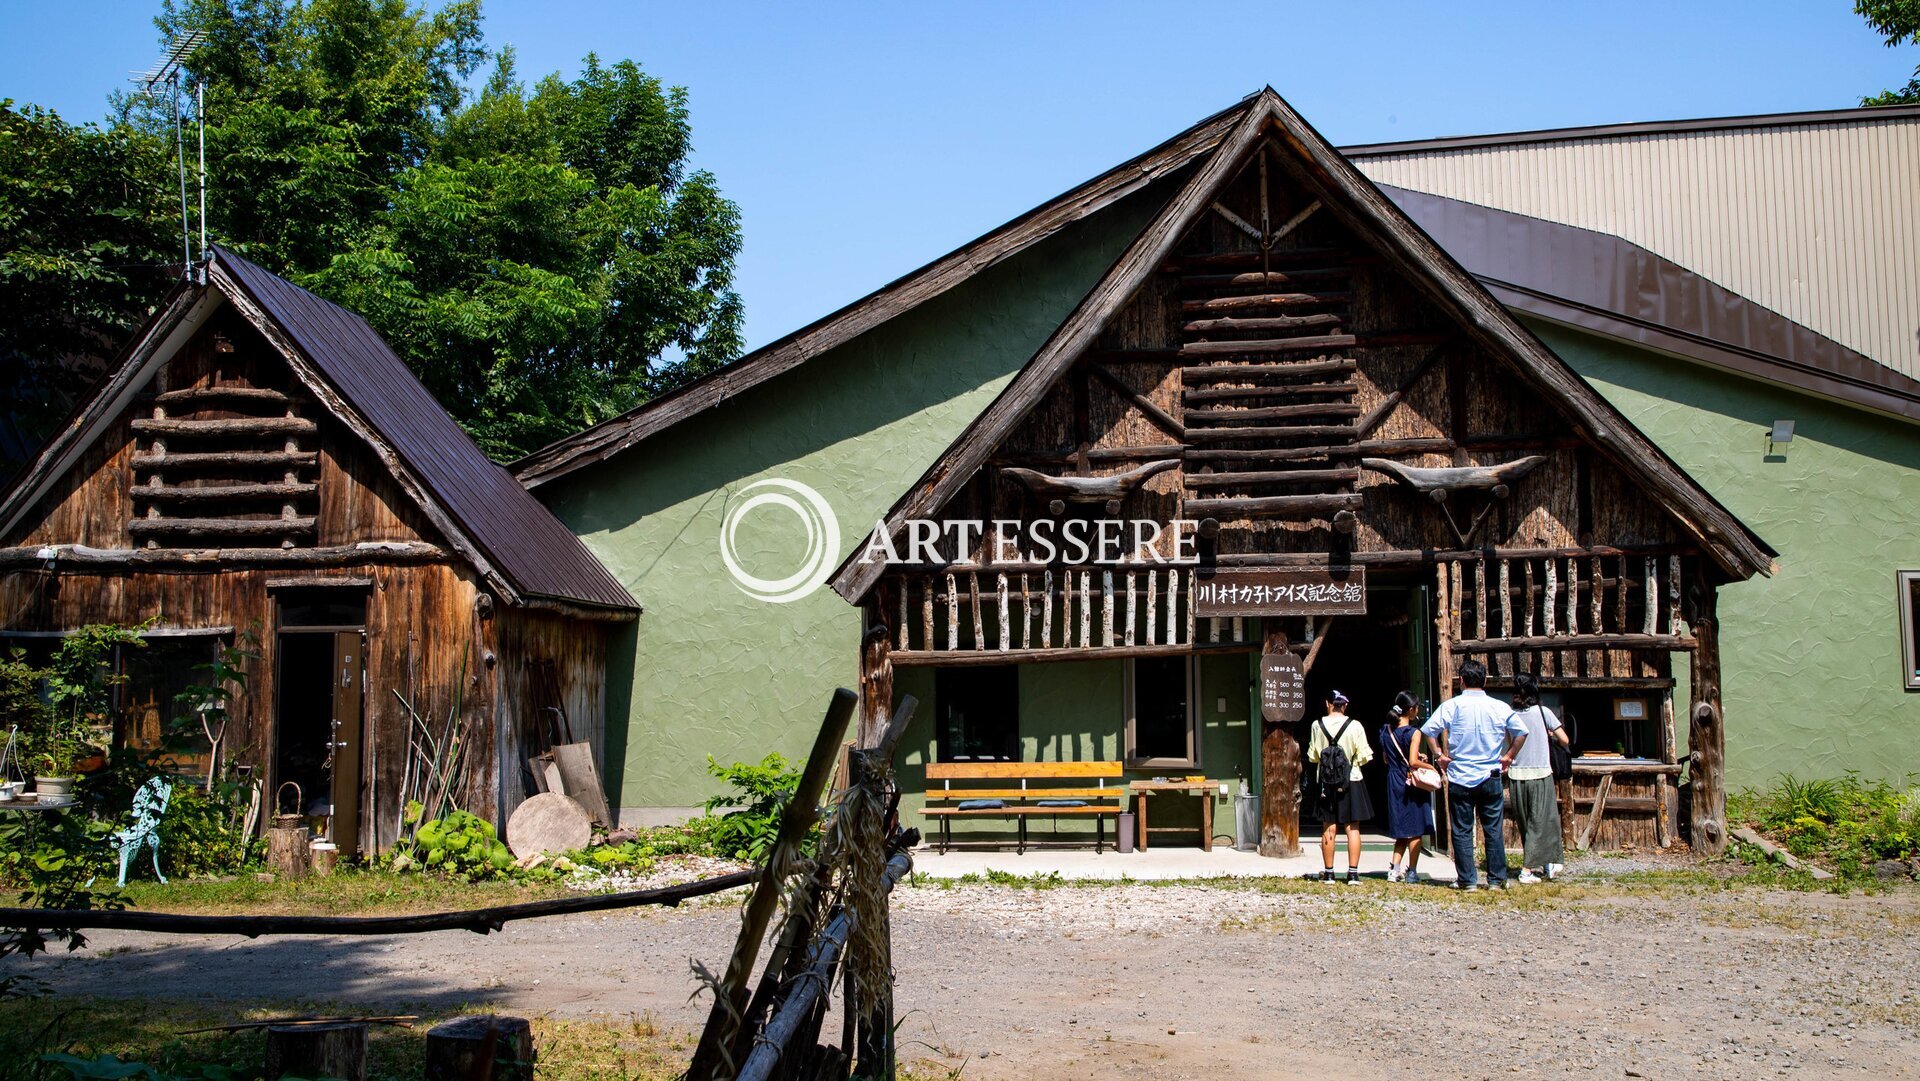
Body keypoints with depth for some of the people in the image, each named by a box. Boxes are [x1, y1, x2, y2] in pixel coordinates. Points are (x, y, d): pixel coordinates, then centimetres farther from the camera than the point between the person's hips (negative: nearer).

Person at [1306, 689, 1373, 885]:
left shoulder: (1318, 725, -4)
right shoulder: (1355, 726, -9)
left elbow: (1312, 756, 3)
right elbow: (1364, 757, -6)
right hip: (1351, 780, -1)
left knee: (1328, 828, 7)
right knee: (1353, 827, 3)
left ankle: (1328, 872, 9)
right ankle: (1353, 873, 0)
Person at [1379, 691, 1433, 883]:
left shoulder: (1386, 730, 5)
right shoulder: (1413, 732, -14)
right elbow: (1413, 762, -21)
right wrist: (1430, 766, -3)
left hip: (1393, 783, 6)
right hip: (1411, 783, -6)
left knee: (1402, 831, 14)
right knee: (1415, 830, 5)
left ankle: (1394, 869, 7)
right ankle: (1411, 872, 7)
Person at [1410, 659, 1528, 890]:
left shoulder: (1451, 706, -5)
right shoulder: (1500, 707, -1)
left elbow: (1427, 730, -11)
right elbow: (1522, 732, -1)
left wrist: (1439, 754, 1)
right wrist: (1508, 756, 8)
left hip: (1460, 778, -1)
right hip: (1491, 777, 2)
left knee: (1462, 831, 5)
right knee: (1493, 830, 9)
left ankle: (1467, 880, 6)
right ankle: (1496, 879, 12)